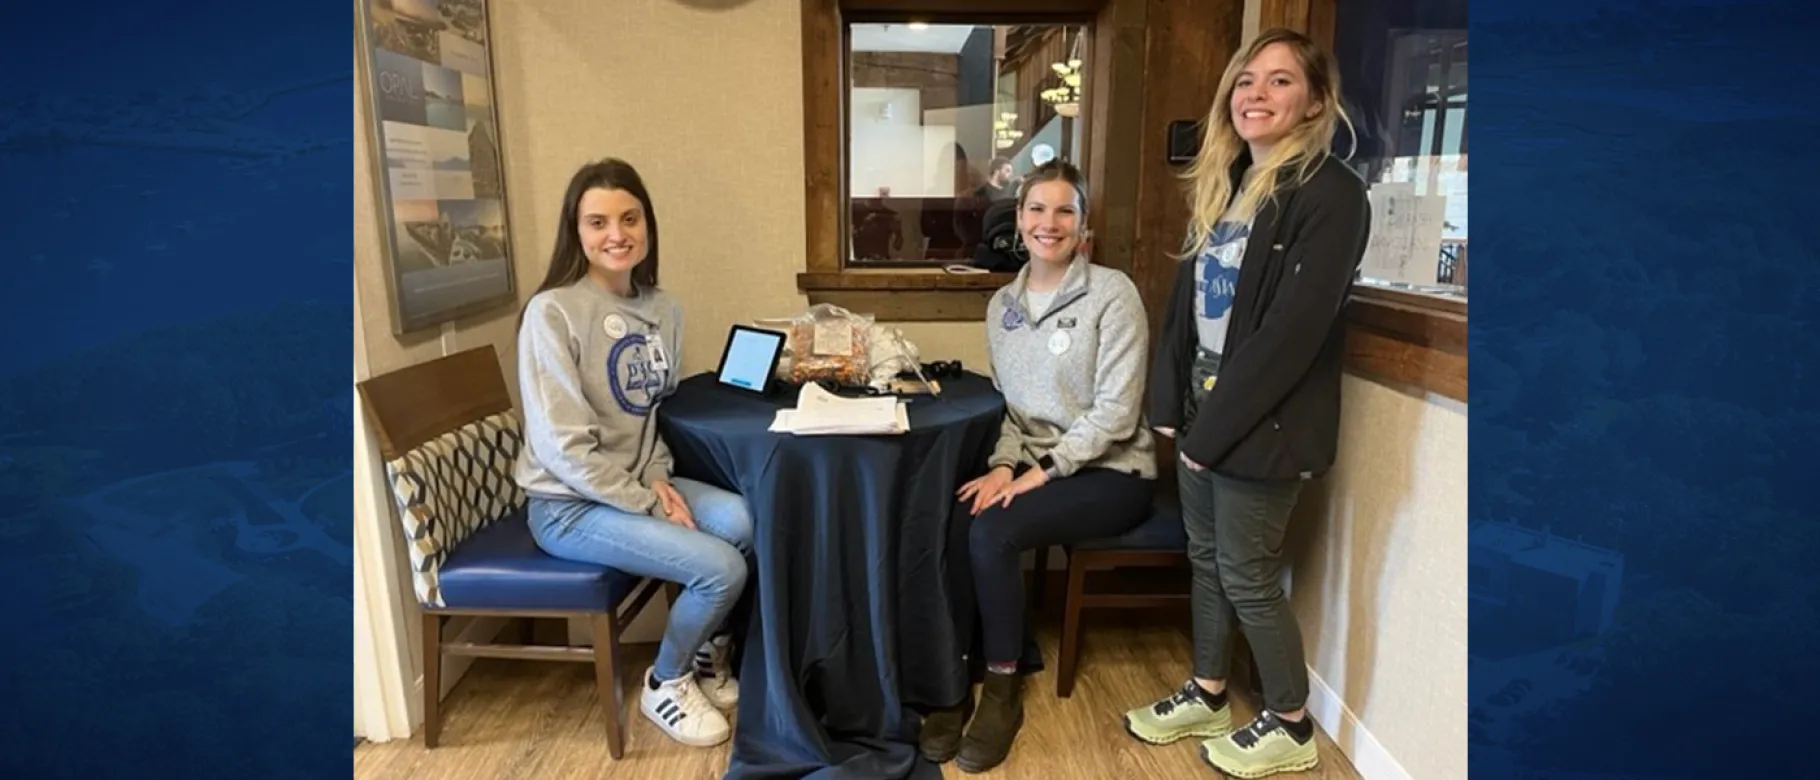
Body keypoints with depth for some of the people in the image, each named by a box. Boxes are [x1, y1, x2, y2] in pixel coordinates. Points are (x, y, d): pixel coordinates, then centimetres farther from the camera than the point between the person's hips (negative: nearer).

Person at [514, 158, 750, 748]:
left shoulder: (662, 310, 1)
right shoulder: (552, 313, -18)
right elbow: (564, 448, -20)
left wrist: (659, 479, -5)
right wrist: (650, 504, -18)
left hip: (638, 484, 6)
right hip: (571, 505, -6)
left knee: (748, 521, -18)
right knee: (722, 568, -20)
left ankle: (710, 647, 11)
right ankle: (666, 683, 11)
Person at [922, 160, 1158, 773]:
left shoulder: (1112, 294, -10)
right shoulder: (1003, 304, 8)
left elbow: (1117, 412, -15)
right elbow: (1004, 402, 10)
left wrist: (1043, 471, -20)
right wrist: (1004, 465, -9)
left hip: (1110, 472, -5)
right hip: (1032, 464, 5)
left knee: (991, 533, -28)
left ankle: (1002, 691, -6)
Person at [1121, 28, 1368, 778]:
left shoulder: (1330, 193, -14)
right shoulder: (1223, 185, 11)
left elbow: (1294, 329, -21)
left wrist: (1215, 428, -18)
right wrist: (1170, 402, 3)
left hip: (1260, 423, -7)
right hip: (1203, 410, 8)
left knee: (1247, 575, 5)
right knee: (1206, 557, 17)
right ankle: (1207, 696, 36)